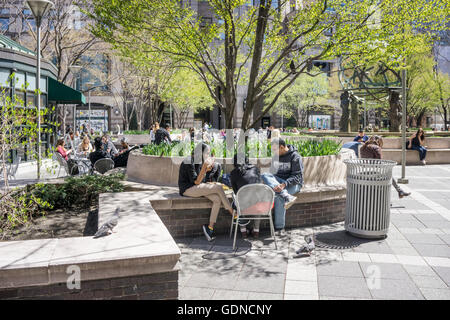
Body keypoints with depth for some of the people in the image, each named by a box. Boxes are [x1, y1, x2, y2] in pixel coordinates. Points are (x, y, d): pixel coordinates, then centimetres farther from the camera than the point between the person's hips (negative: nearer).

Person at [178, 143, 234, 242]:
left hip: (197, 188, 9)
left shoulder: (199, 161, 11)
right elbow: (196, 182, -18)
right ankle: (233, 214, -8)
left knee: (217, 199, -17)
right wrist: (204, 168, -23)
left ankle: (210, 227, -17)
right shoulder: (189, 162, -15)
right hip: (188, 189, -9)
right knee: (219, 188, -20)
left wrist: (207, 170, 0)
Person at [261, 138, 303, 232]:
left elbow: (297, 176, -14)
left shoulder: (295, 157, -8)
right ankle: (287, 197, -40)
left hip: (293, 184, -6)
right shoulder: (276, 156, 12)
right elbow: (273, 172, 19)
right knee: (264, 176, -24)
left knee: (278, 197, -35)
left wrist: (284, 184, -30)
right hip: (278, 181, 6)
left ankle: (279, 227, -22)